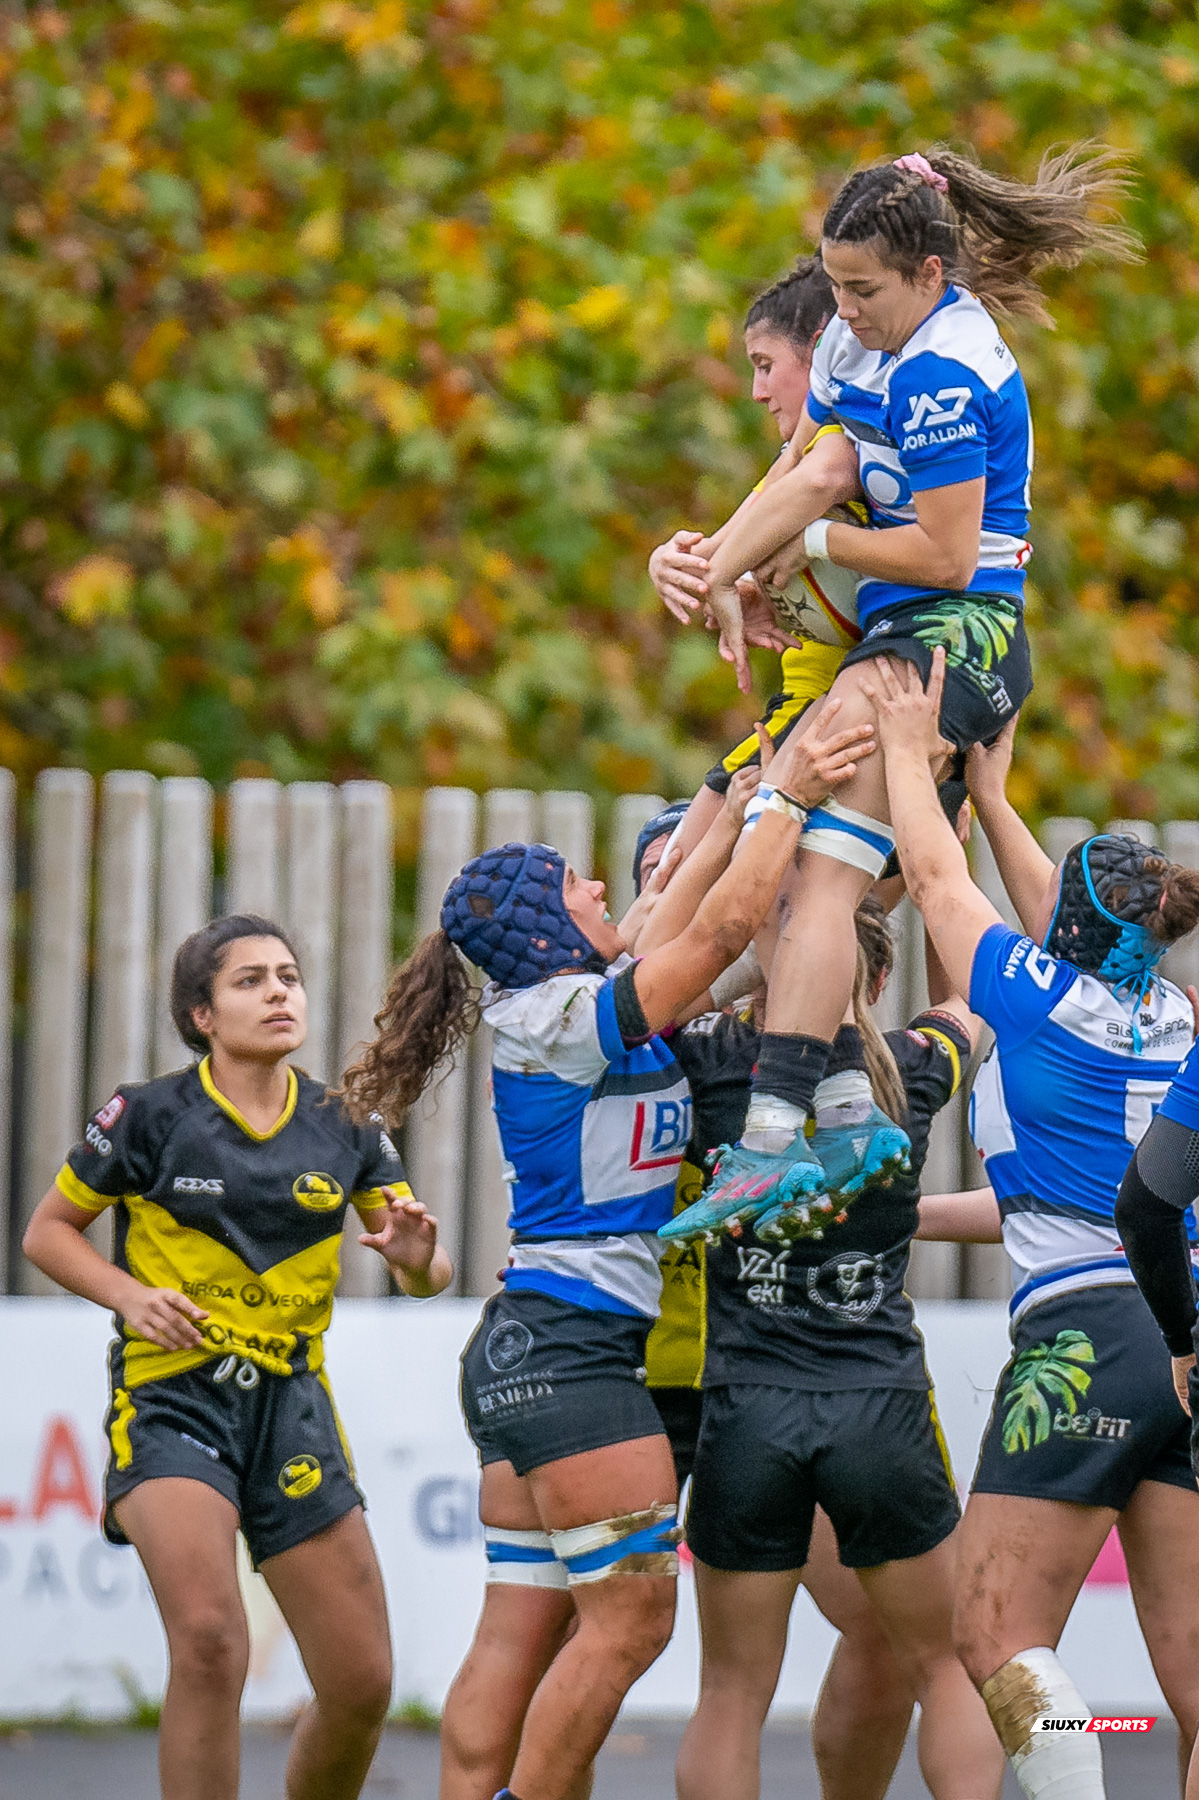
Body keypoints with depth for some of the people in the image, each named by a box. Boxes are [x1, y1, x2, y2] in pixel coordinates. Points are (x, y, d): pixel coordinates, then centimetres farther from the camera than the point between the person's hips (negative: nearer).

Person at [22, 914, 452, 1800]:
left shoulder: (342, 1127, 6)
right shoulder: (151, 1116, -4)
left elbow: (432, 1274, 10)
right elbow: (49, 1231, 7)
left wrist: (417, 1254, -14)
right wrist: (131, 1296, -11)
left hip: (292, 1403, 4)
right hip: (173, 1398, -4)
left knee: (363, 1685, -1)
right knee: (209, 1641, -26)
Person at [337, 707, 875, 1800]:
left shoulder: (565, 1013, 14)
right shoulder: (566, 1018, -12)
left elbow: (691, 919, 23)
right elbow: (722, 930, -16)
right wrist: (787, 799, -9)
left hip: (528, 1346, 10)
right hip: (571, 1344, -10)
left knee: (525, 1628, 6)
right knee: (629, 1616, -10)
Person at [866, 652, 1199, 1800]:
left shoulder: (1035, 999, -3)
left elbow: (934, 880, 11)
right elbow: (1067, 930, 33)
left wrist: (909, 747, 24)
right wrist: (990, 793, 42)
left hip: (1083, 1329, -7)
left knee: (997, 1641, -5)